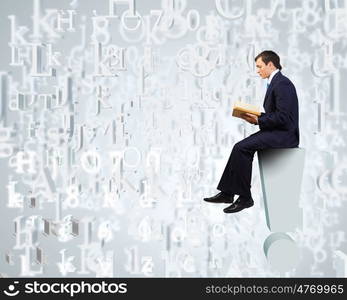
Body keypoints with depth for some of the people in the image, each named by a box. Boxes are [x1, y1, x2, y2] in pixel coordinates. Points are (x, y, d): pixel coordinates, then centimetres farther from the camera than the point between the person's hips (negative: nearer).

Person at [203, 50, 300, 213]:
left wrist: (258, 120, -14)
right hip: (277, 132, 10)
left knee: (242, 148, -19)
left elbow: (282, 117, -23)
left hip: (284, 134, -10)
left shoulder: (282, 84, -16)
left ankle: (245, 197, -10)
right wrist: (255, 116, 4)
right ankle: (227, 193, 3)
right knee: (240, 147, 2)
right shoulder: (275, 82, 17)